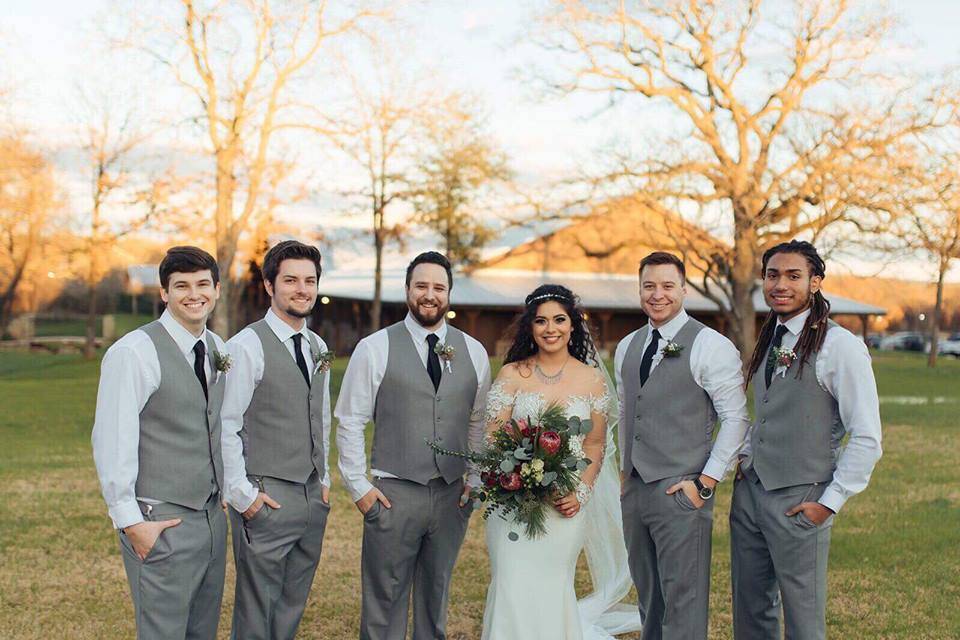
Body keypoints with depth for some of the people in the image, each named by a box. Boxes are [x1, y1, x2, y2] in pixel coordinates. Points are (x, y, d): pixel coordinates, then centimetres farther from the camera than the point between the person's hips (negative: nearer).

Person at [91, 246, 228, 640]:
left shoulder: (217, 349, 9)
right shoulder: (133, 352, -14)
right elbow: (111, 442, -16)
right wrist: (130, 521, -17)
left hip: (212, 516, 7)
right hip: (161, 523, -7)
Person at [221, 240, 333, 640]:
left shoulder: (318, 347, 12)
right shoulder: (246, 347, -12)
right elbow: (225, 427, -13)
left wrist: (324, 479, 15)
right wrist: (242, 494, -13)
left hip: (314, 498, 7)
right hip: (266, 498, -7)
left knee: (293, 606, 14)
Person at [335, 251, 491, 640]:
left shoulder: (473, 352, 6)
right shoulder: (374, 348, -4)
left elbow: (480, 423, 12)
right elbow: (350, 423, -2)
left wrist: (475, 481, 5)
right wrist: (359, 487, -5)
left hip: (453, 495, 3)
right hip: (393, 494, -3)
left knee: (436, 597, 15)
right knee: (383, 604, 5)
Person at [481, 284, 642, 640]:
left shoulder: (592, 378, 3)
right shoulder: (511, 375, 1)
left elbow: (596, 444, 5)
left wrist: (580, 492, -9)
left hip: (567, 505, 1)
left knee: (553, 592, 7)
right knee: (514, 590, -2)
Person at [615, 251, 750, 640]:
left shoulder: (710, 346, -8)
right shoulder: (627, 348, 13)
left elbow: (736, 418, -9)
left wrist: (706, 483, -13)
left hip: (681, 491, -7)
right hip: (634, 488, 7)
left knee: (683, 603, -5)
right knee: (648, 598, 15)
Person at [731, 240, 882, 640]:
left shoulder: (841, 346, -12)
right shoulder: (768, 341, 11)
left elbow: (866, 438, -13)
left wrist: (830, 502, -13)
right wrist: (746, 459, 9)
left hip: (799, 502, -7)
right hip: (749, 491, 7)